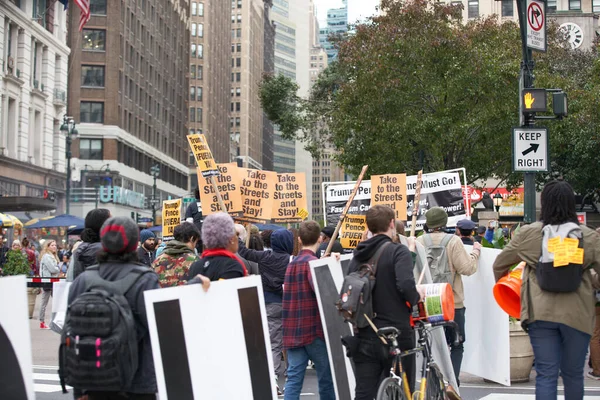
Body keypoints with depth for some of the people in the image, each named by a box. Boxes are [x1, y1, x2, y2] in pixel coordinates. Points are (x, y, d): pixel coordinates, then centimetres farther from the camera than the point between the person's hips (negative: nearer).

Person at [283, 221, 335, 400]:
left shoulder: (292, 263, 15)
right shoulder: (312, 262, -10)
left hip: (293, 330, 7)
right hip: (313, 329, -6)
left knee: (294, 377, 1)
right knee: (327, 377, 7)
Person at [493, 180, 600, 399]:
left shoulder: (527, 233, -1)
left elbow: (499, 264, 10)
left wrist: (501, 283, 32)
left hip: (541, 313, 0)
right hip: (577, 314, 0)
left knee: (546, 374, 1)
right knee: (573, 374, 14)